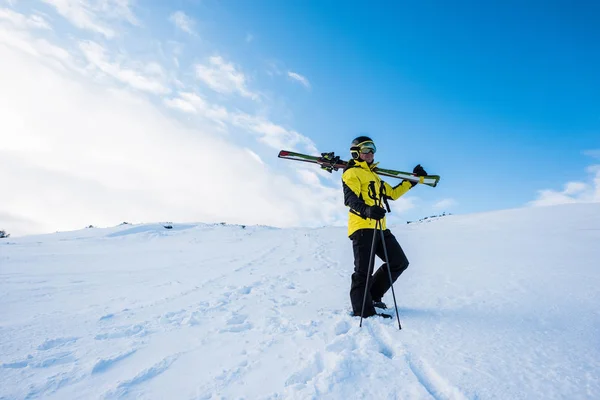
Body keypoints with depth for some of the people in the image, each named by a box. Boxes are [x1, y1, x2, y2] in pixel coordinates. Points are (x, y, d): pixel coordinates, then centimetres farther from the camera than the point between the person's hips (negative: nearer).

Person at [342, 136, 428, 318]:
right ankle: (363, 312, 2)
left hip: (380, 228, 9)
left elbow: (393, 193, 33)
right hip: (362, 227, -9)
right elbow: (350, 198, -17)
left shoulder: (374, 176, 29)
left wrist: (414, 179, 30)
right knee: (363, 272, -8)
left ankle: (373, 296, 21)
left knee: (400, 263, 11)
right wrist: (366, 210, -36)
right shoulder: (352, 173, 0)